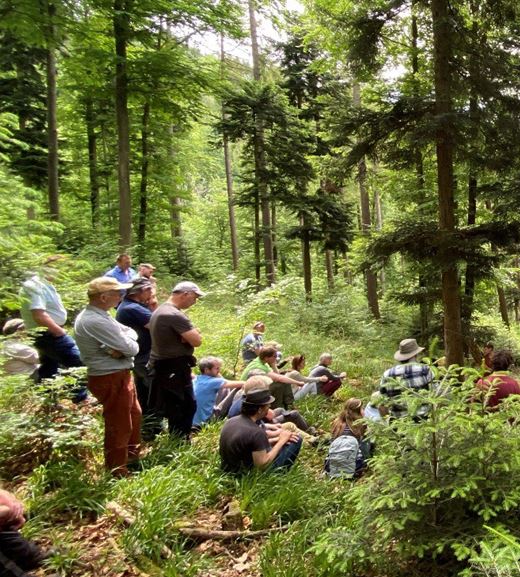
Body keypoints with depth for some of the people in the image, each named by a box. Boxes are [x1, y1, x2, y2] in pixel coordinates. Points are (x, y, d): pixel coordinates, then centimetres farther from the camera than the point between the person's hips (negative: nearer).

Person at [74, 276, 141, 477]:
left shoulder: (98, 315, 6)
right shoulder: (95, 321, -27)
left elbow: (130, 332, 4)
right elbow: (131, 348, -25)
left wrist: (120, 346, -16)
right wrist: (127, 344, -3)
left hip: (119, 374, 11)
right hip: (111, 379, -11)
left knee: (134, 415, 26)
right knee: (119, 425, 5)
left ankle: (132, 455, 45)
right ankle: (117, 471, 22)